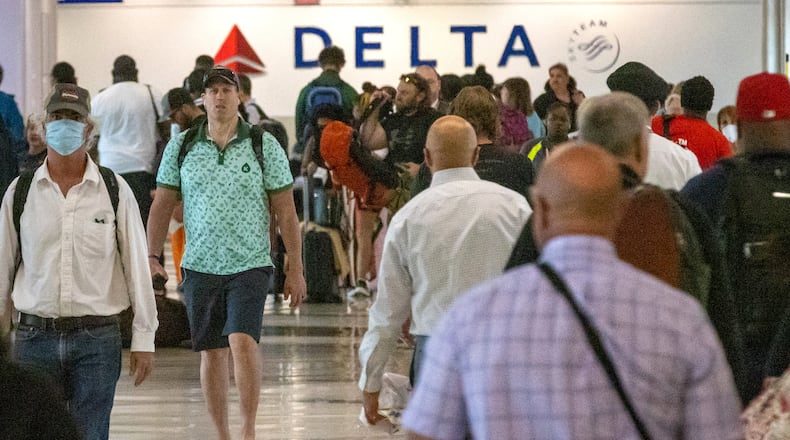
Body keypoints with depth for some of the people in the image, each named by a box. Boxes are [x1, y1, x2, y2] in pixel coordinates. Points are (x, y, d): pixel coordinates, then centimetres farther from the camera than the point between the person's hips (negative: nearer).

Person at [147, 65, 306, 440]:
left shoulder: (264, 146, -1)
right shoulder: (180, 148, 4)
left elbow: (285, 211, 1)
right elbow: (162, 205, 8)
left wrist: (295, 269, -1)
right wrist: (152, 257, -1)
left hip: (250, 265, -3)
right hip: (200, 266, 3)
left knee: (242, 341, -19)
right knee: (211, 352, 8)